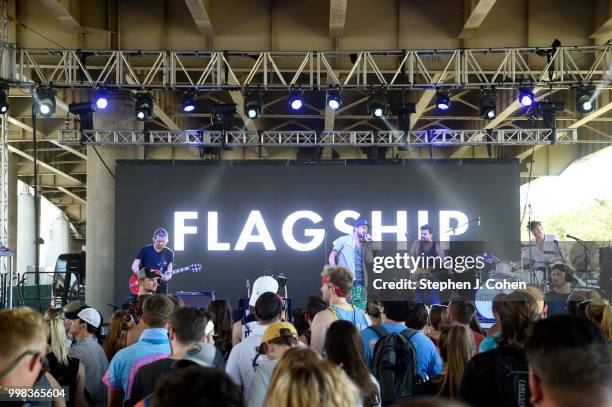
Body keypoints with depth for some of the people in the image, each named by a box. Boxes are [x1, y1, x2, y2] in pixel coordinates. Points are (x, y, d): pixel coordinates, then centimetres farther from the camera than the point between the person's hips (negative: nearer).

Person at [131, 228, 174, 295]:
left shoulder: (169, 253, 5)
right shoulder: (145, 250, -1)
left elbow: (169, 271, 0)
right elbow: (134, 266, -1)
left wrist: (166, 277, -23)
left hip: (161, 287, 2)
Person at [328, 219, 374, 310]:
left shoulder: (364, 244, 18)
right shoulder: (344, 240, 4)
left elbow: (370, 260, 6)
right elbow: (332, 257, 3)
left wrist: (369, 244, 2)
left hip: (361, 282, 5)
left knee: (361, 310, 2)